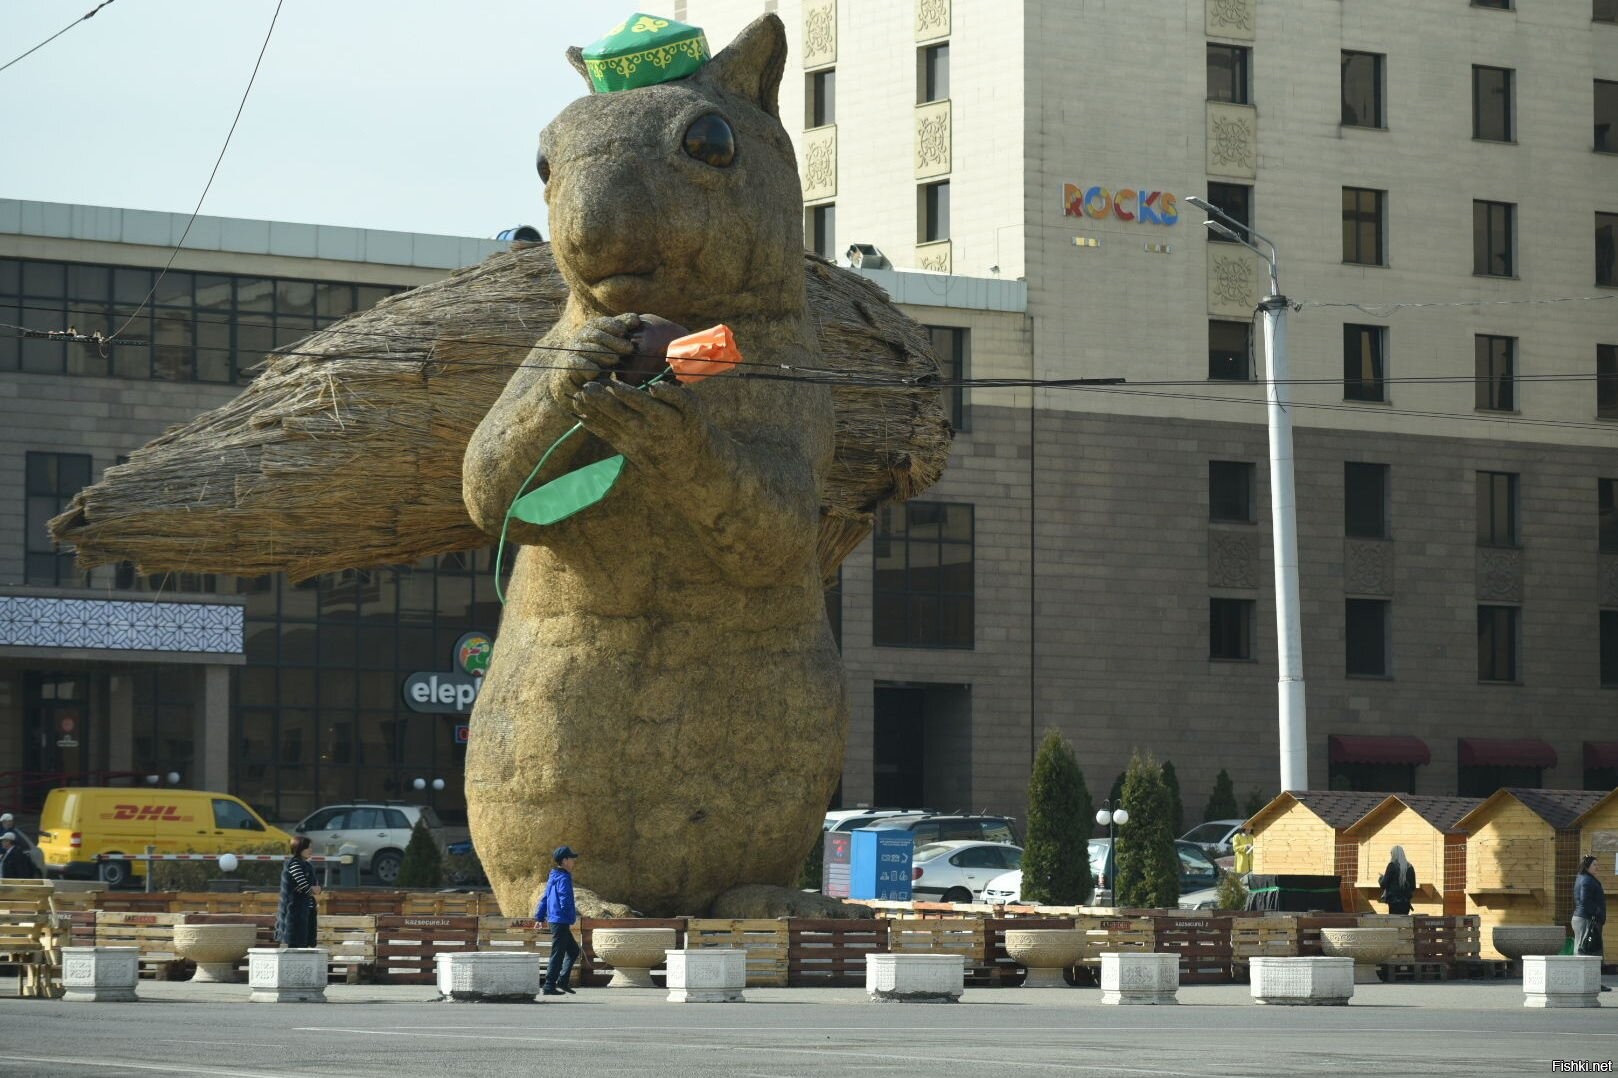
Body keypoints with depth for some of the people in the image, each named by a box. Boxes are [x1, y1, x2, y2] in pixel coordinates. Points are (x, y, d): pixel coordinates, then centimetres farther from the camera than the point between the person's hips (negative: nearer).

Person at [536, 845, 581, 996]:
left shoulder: (553, 877, 16)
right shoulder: (564, 878, -14)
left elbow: (544, 899, 21)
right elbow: (565, 900, -21)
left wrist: (539, 918, 25)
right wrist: (570, 921, -19)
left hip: (554, 920, 10)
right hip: (561, 921, -10)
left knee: (573, 950, 17)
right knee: (558, 954, -6)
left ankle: (562, 981, 14)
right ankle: (549, 986, -4)